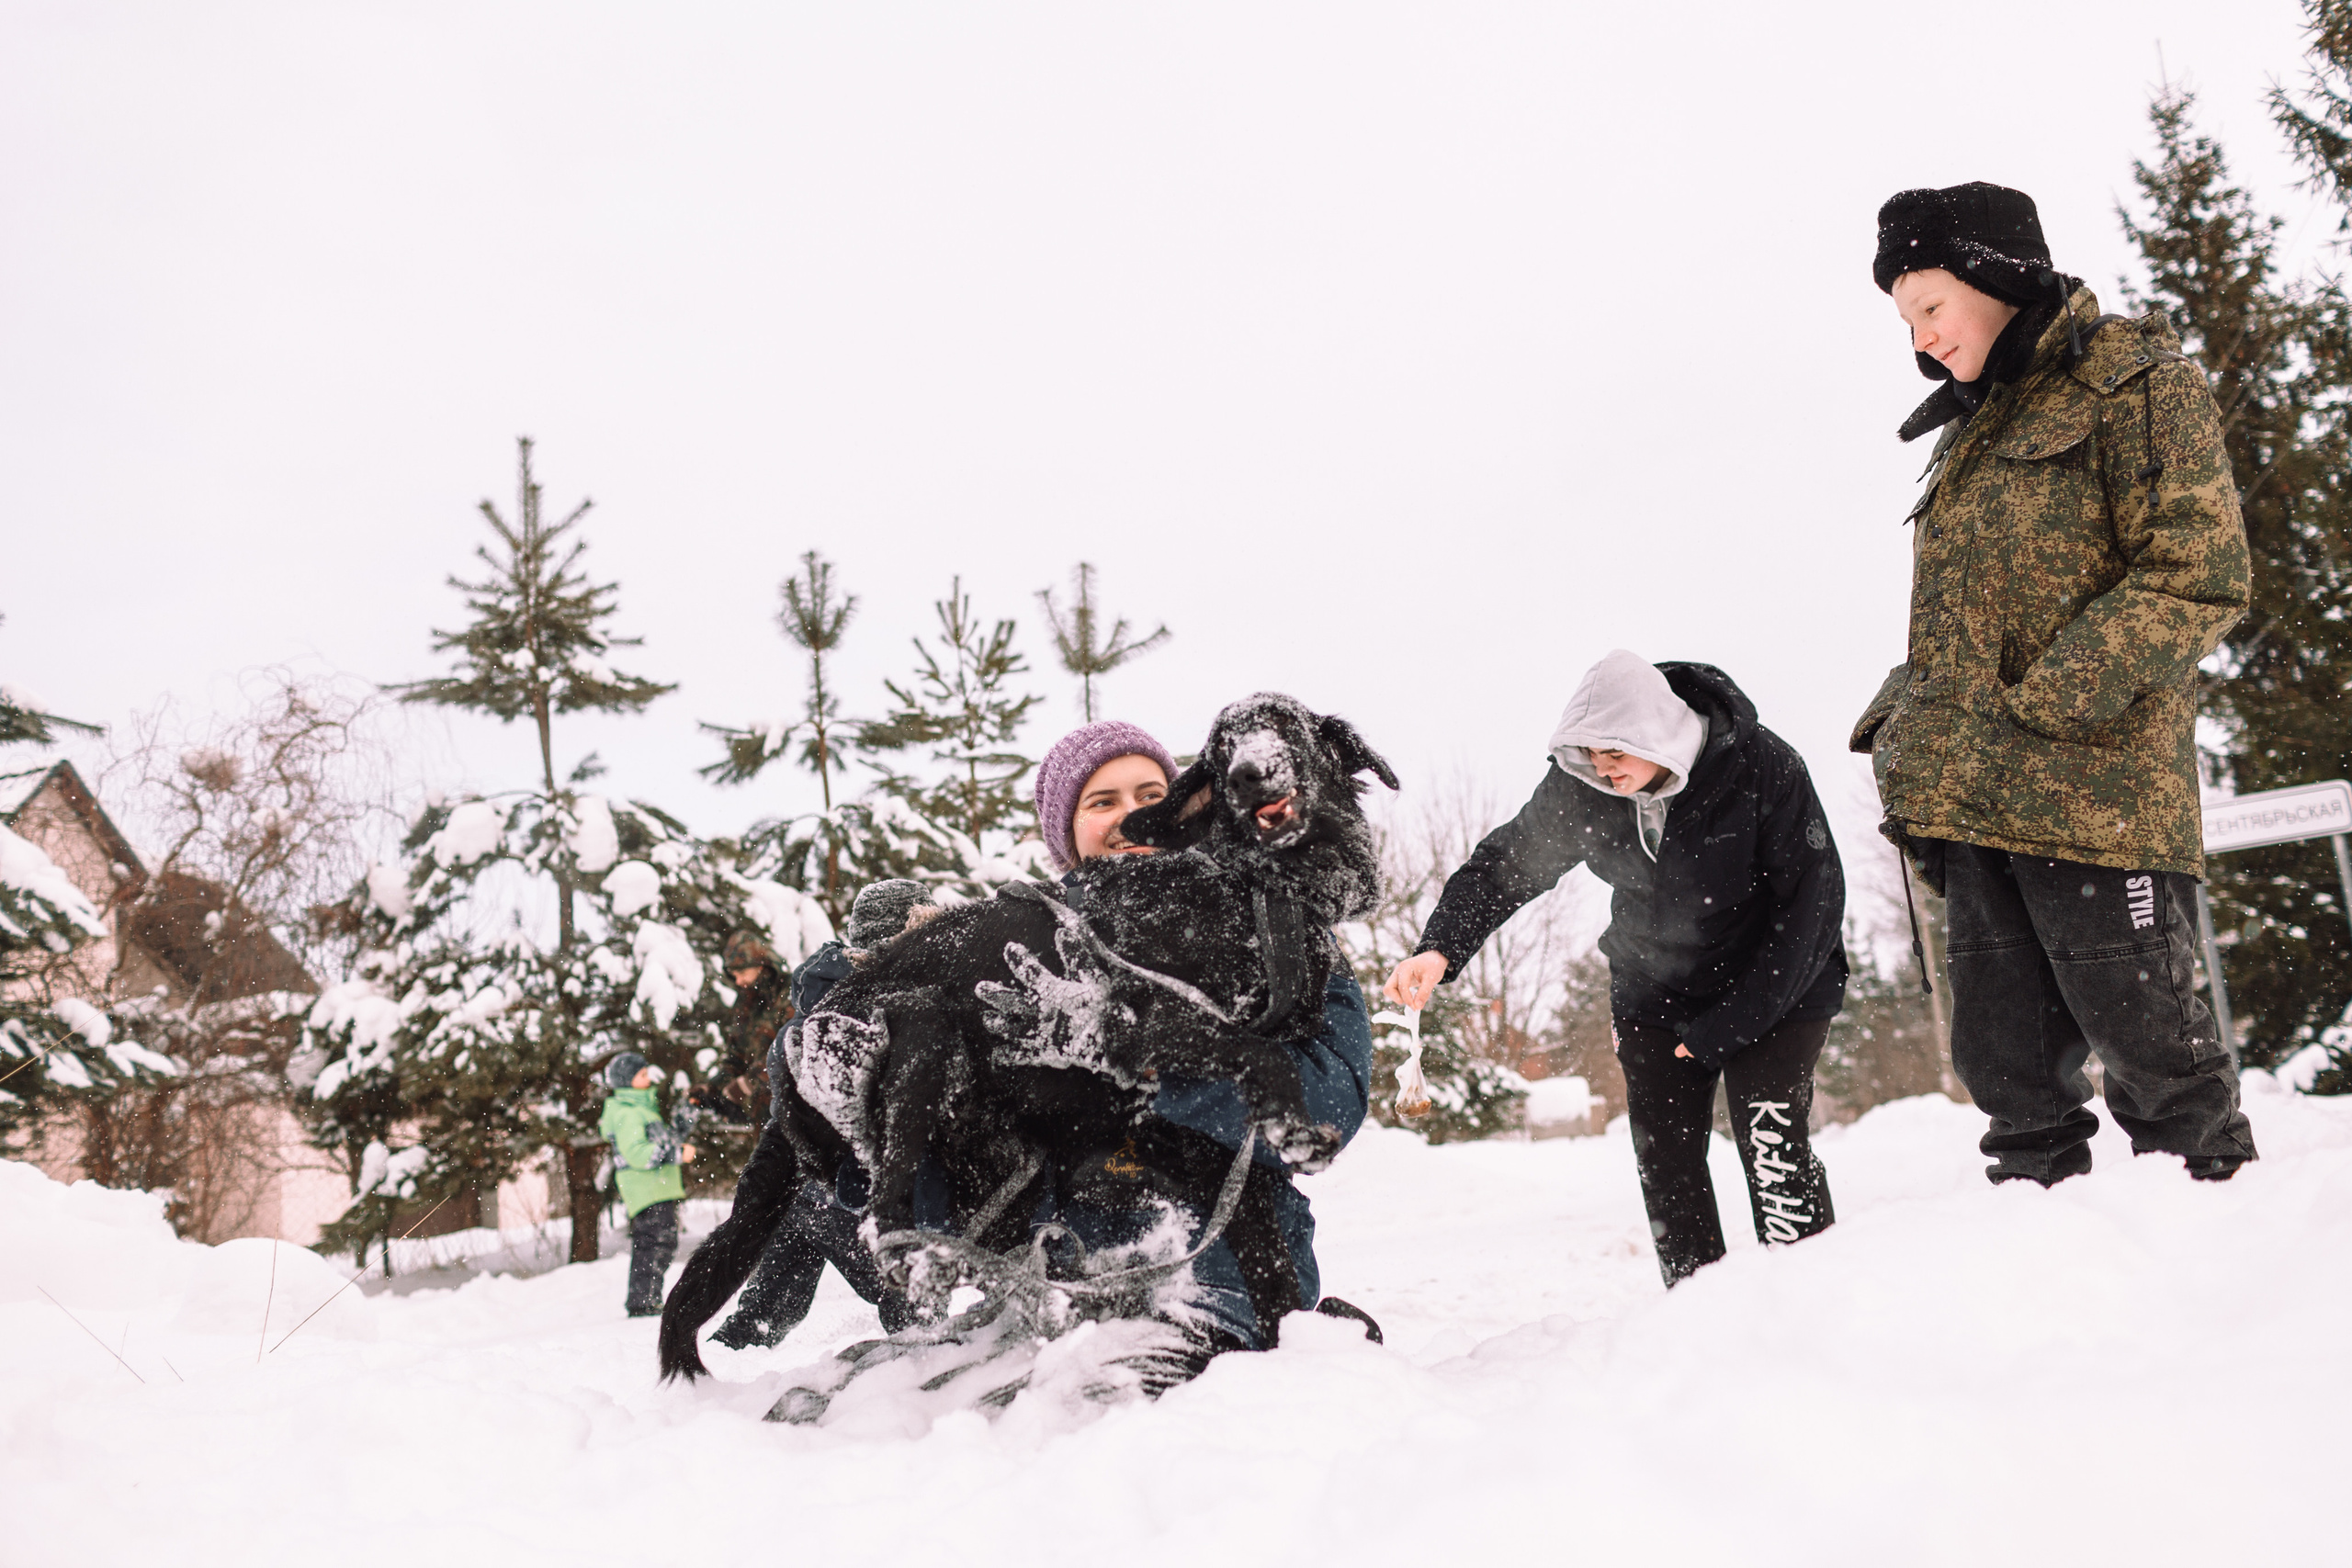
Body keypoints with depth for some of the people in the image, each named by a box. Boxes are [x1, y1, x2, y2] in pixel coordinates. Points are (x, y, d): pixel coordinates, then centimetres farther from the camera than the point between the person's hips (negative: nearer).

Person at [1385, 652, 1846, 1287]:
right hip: (1655, 992, 3)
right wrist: (1440, 949, -24)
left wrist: (1731, 1023, -21)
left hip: (1777, 983, -3)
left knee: (1770, 1138, -17)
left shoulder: (1763, 767, -24)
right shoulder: (1578, 788, -15)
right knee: (1664, 1156, -4)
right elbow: (1506, 862, -5)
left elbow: (1814, 901, -20)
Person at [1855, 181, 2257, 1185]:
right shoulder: (1966, 441, 24)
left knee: (2146, 1041, -3)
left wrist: (2046, 704, -18)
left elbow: (2201, 574, -11)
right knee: (2006, 1063, 7)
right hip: (1972, 800, 7)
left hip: (2095, 791, -7)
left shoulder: (2133, 384, 0)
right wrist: (1896, 728, 11)